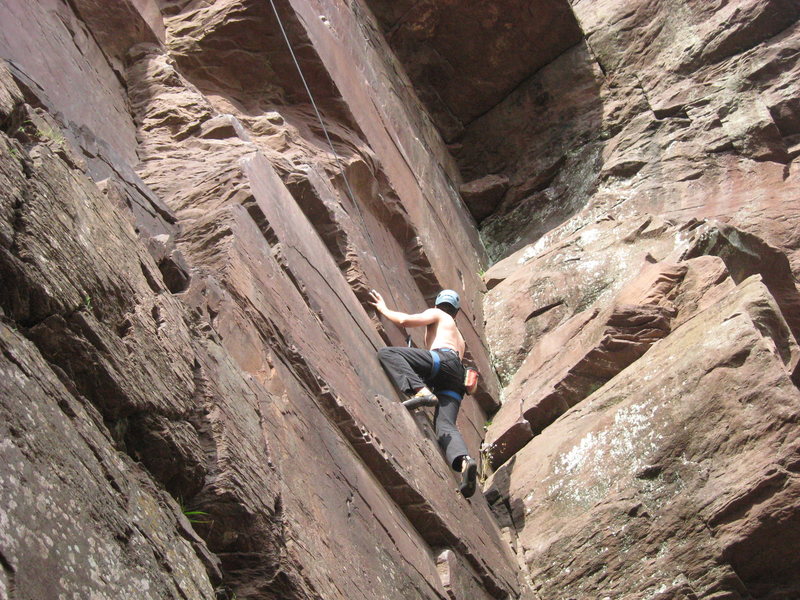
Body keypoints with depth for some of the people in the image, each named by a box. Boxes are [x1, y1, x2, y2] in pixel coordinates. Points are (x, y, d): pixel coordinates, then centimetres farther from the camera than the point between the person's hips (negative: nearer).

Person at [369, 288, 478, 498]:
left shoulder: (436, 314, 22)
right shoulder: (459, 337, 44)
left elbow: (405, 320, 6)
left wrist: (384, 309, 24)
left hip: (442, 359, -7)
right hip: (455, 383, 7)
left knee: (386, 353, -13)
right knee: (445, 426, -12)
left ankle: (420, 391, -36)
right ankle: (464, 461, -42)